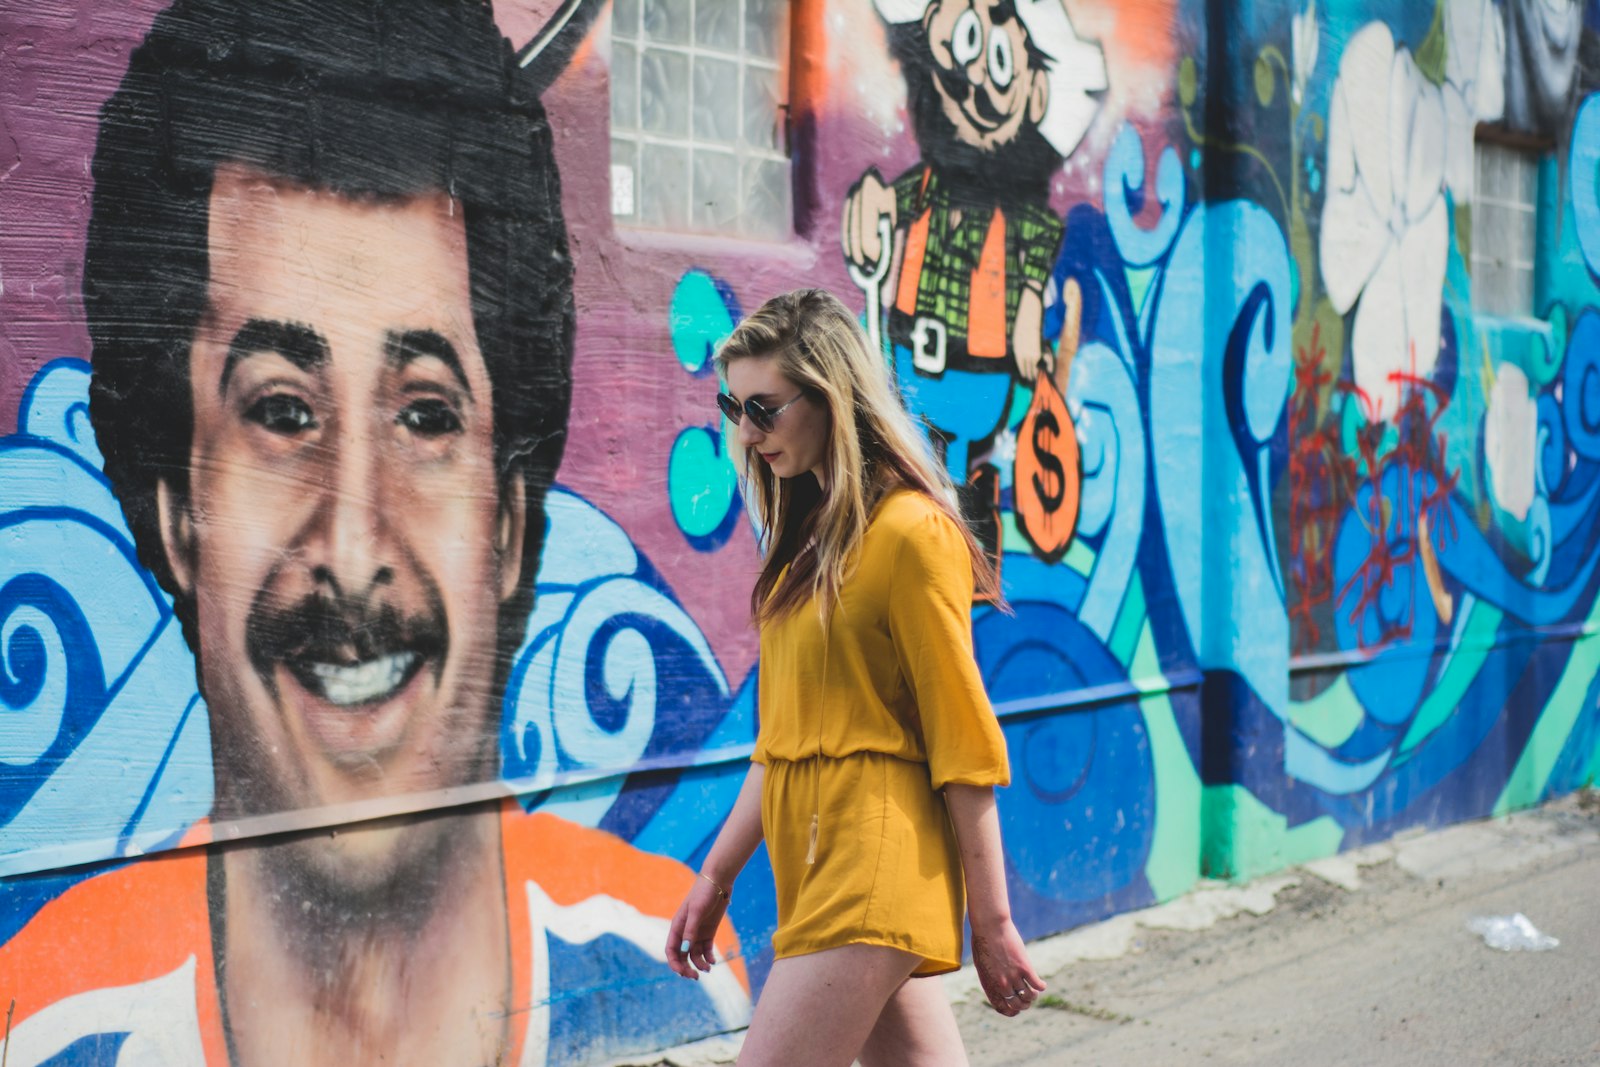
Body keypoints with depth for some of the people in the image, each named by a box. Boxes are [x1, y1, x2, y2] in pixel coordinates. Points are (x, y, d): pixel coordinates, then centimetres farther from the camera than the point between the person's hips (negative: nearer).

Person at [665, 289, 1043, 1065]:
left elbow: (963, 744, -12)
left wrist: (991, 923, -9)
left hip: (873, 873, -8)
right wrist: (717, 875, 17)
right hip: (813, 866, 8)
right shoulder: (812, 533, 14)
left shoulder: (911, 534, -12)